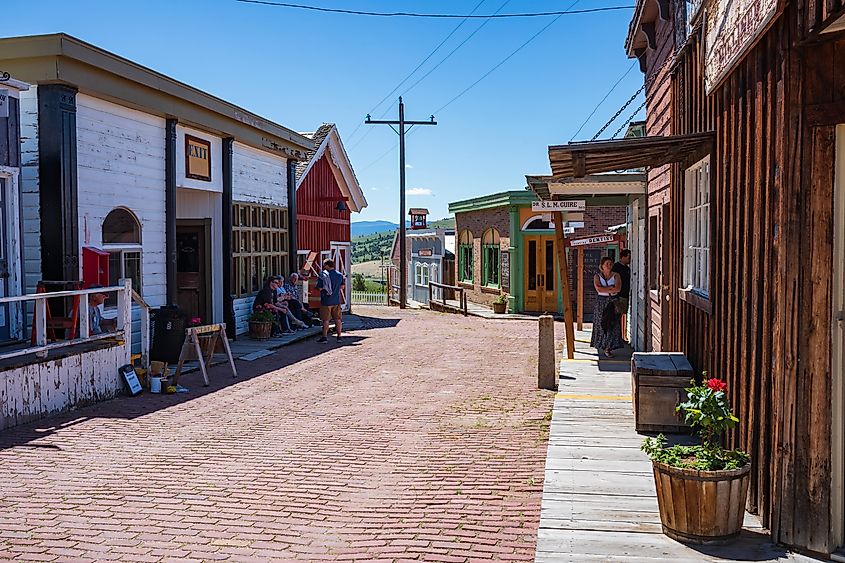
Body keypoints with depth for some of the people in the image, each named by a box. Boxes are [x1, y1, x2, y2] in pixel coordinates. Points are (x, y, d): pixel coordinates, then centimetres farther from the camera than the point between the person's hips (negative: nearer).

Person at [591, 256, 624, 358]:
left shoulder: (616, 276, 4)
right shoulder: (597, 276, 2)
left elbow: (618, 288, -12)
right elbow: (598, 289, -15)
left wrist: (605, 289, -10)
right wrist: (611, 288, -11)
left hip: (613, 303, 0)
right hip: (601, 302, 0)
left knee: (612, 325, -6)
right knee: (601, 324, 0)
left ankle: (608, 348, -4)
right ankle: (602, 345, 17)